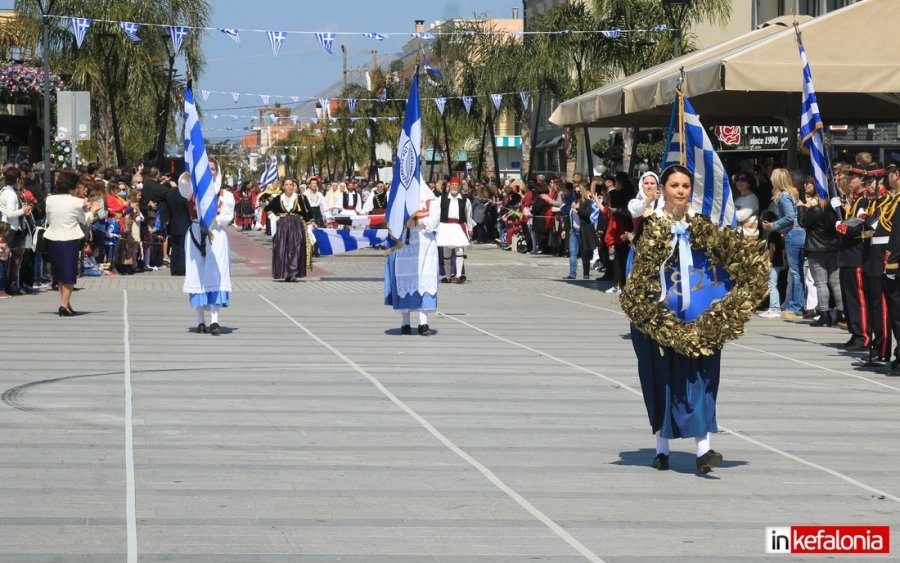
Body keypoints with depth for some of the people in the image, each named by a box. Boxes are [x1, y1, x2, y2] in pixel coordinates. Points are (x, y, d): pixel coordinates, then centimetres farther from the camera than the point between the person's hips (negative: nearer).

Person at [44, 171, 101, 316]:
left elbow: (48, 220, 9)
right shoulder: (77, 202, -11)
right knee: (69, 273, 2)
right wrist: (91, 210, 21)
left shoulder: (50, 199, -2)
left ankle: (65, 303, 19)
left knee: (59, 273, 15)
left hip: (52, 239, 4)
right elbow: (85, 221, 2)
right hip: (70, 240, -4)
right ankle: (64, 304, -8)